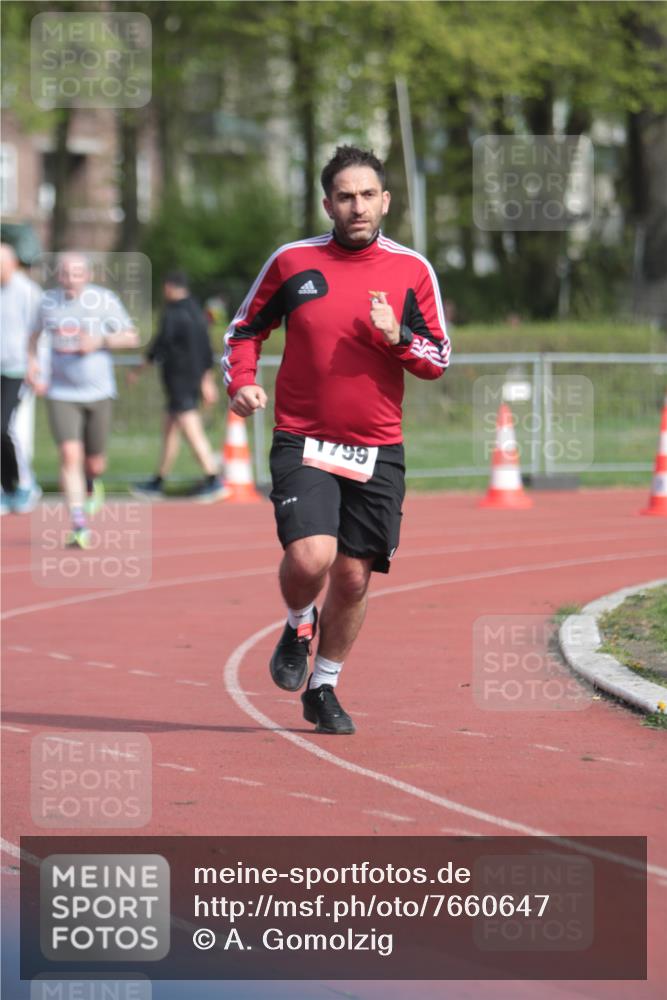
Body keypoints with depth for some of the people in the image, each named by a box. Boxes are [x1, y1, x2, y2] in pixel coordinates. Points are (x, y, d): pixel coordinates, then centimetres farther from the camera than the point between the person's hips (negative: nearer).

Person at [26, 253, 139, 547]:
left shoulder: (104, 300, -6)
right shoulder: (48, 301, 0)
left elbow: (131, 337, -1)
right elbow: (35, 334, 18)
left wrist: (100, 341, -17)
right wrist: (32, 362, 2)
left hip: (98, 392, 0)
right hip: (61, 393, 0)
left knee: (94, 462, 9)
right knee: (70, 455, -16)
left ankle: (92, 486, 47)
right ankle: (79, 526, -14)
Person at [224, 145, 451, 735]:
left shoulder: (412, 270, 4)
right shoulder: (292, 261, 1)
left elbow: (439, 360, 6)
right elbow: (245, 329, 13)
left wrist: (397, 336, -14)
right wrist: (242, 381, -5)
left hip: (378, 453, 2)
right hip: (303, 443, -2)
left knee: (354, 576, 4)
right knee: (310, 557, -21)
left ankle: (323, 688, 25)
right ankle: (298, 627, 13)